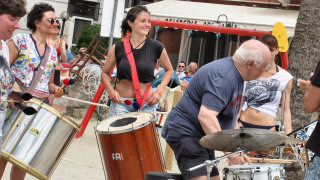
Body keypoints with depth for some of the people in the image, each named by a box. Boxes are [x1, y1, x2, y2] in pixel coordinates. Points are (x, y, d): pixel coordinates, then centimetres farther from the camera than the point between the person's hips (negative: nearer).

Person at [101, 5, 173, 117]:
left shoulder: (156, 47, -3)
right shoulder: (118, 48, -1)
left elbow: (169, 70, 13)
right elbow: (105, 73, 12)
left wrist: (159, 91, 0)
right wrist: (111, 90, -7)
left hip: (146, 105, 0)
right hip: (121, 102, 0)